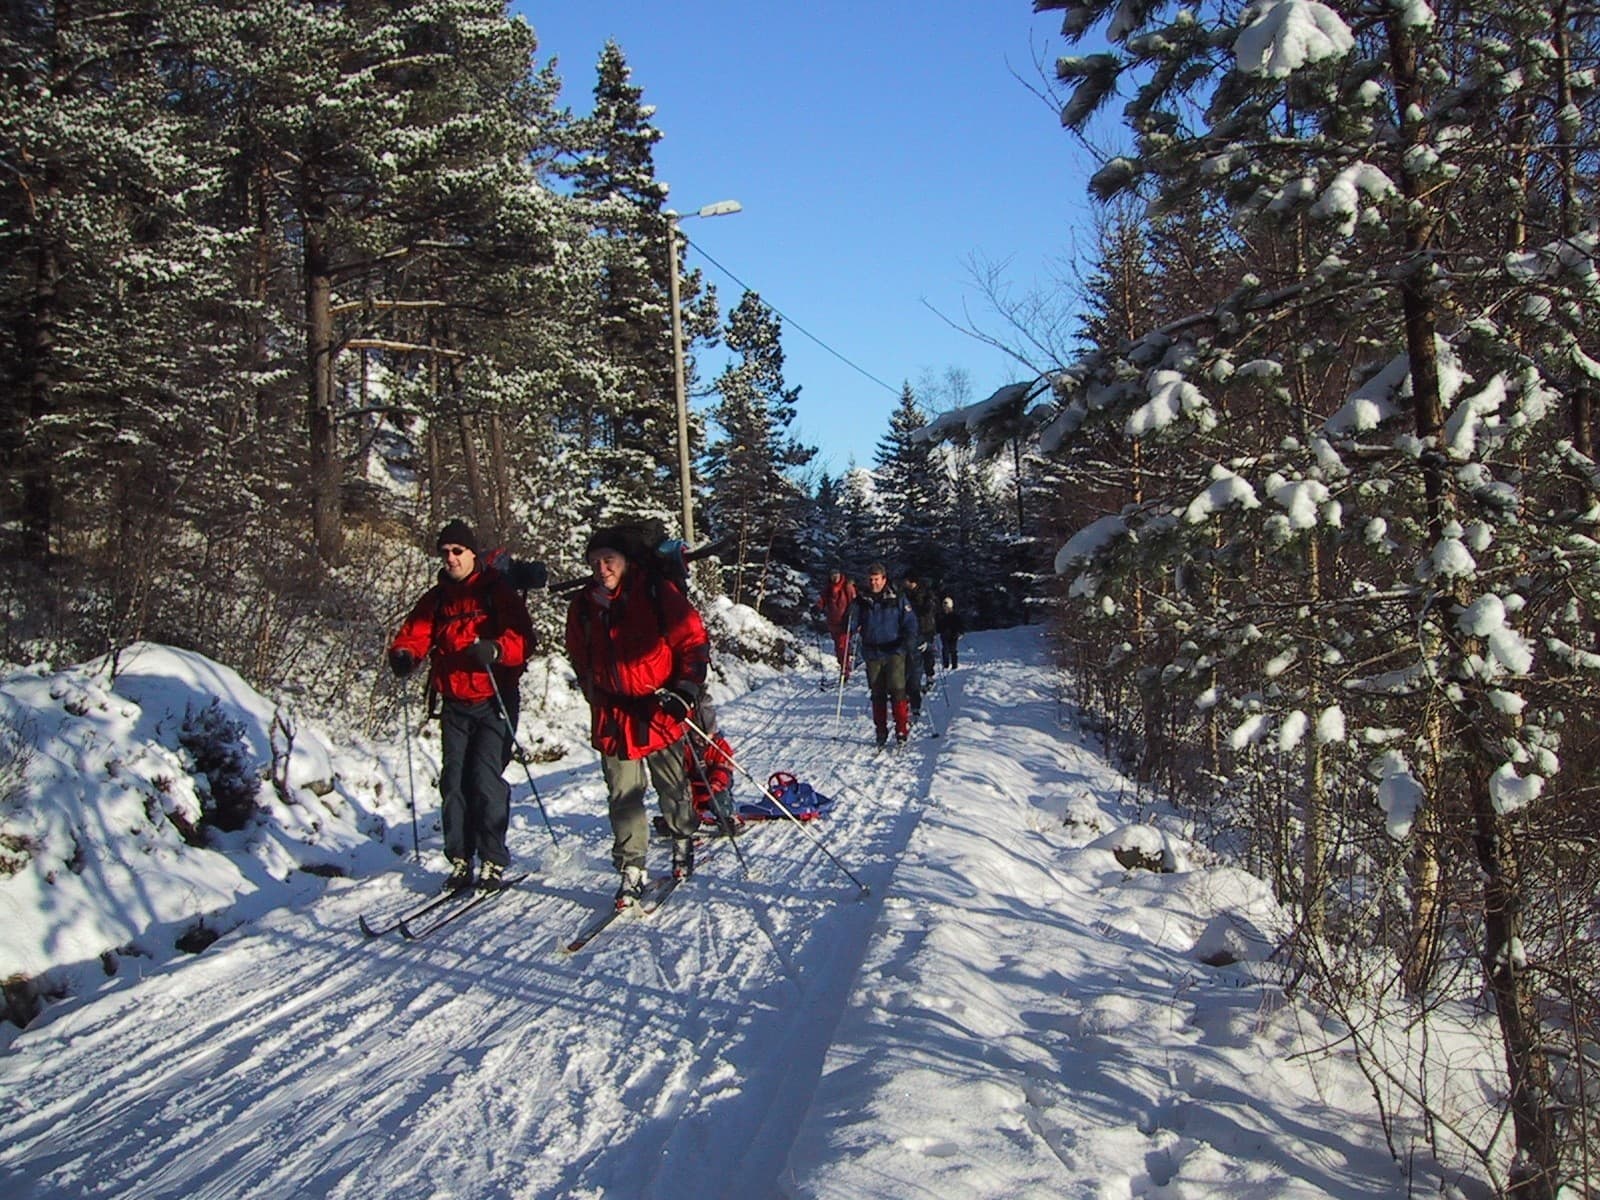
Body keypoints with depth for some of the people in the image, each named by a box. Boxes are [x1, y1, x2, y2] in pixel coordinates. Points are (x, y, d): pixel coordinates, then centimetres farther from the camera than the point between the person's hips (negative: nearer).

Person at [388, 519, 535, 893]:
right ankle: (460, 859, 12)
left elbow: (522, 638, -13)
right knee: (453, 781, 3)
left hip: (493, 701, -5)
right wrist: (403, 653, -16)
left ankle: (493, 862, -2)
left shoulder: (497, 592, -3)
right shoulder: (437, 598, 13)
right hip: (454, 704, 5)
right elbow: (416, 631, 7)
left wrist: (494, 650, -34)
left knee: (486, 779, -11)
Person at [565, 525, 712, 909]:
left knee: (673, 788, 10)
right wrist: (596, 699, 13)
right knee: (623, 797, 2)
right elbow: (580, 661, 18)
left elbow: (694, 642, -4)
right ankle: (631, 870, 9)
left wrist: (686, 690, -11)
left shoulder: (659, 594, -7)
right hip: (613, 717, 3)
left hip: (659, 711, -3)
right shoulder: (583, 607, 5)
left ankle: (683, 842, 34)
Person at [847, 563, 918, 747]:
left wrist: (908, 647, -10)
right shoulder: (861, 601, 8)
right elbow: (852, 624, 9)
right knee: (877, 695, 6)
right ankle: (881, 731, 14)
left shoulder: (897, 600, 2)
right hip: (872, 654, 3)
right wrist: (851, 628, -14)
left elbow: (910, 624, 2)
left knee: (897, 690, -13)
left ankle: (902, 730, -7)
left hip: (894, 652, -3)